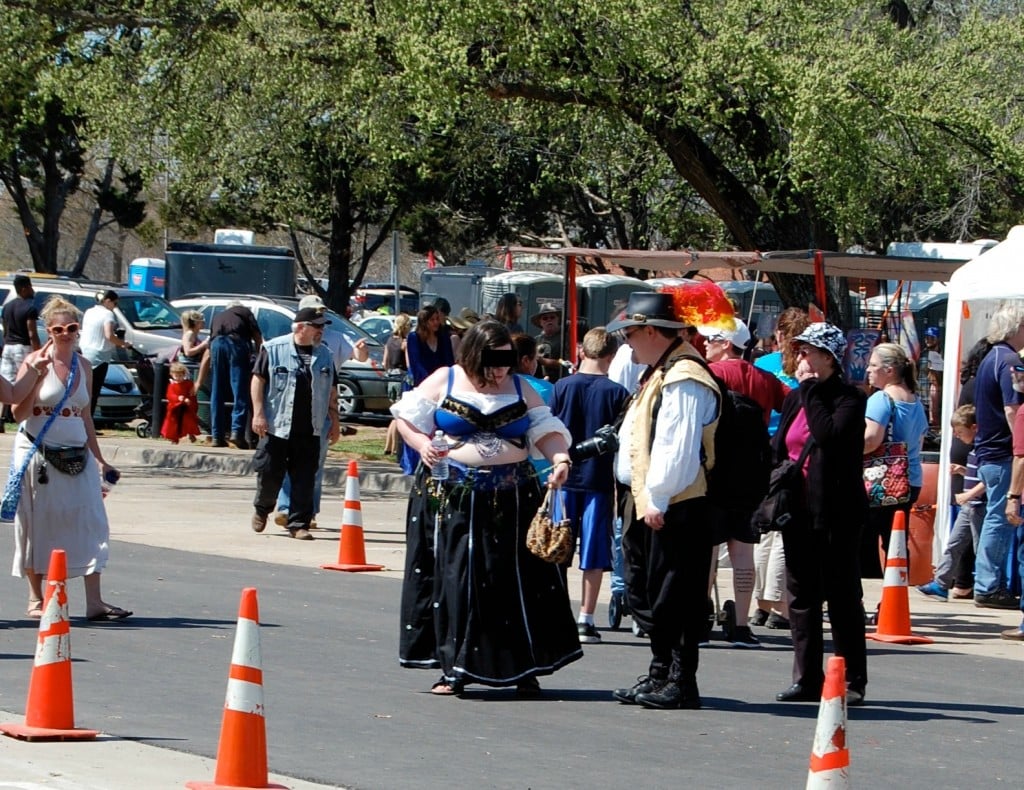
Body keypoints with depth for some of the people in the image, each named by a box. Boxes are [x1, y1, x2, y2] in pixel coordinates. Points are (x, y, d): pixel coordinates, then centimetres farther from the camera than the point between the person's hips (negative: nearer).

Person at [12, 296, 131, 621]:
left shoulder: (83, 366, 10)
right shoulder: (36, 362, -5)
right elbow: (19, 413, -10)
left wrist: (98, 459, 19)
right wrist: (35, 375, -18)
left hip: (77, 454, 5)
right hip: (38, 452, -5)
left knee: (91, 523, -3)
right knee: (38, 525, 1)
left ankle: (94, 601, -4)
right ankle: (36, 599, 13)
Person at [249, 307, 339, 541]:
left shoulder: (325, 355, 12)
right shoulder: (273, 349, -1)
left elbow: (331, 392, 17)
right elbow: (258, 379, -2)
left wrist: (334, 422, 14)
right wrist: (258, 413, -9)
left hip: (310, 431, 3)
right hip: (277, 427, -3)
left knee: (304, 480, -1)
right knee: (269, 473, 3)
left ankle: (299, 524, 5)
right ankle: (262, 509, 30)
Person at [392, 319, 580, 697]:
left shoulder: (520, 389, 9)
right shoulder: (444, 382, 4)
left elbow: (546, 430, 5)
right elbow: (406, 418, 6)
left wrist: (560, 457, -15)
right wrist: (421, 444, -13)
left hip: (511, 498, 2)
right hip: (452, 495, -2)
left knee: (519, 579, -3)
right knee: (453, 578, -2)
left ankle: (524, 669, 3)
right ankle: (455, 669, 6)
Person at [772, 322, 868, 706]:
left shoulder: (849, 399, -7)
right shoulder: (794, 398, 14)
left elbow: (830, 436, -24)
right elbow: (778, 448, 17)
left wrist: (811, 390, -15)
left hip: (835, 511, -7)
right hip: (797, 509, 7)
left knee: (842, 594, -2)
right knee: (801, 594, 8)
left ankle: (853, 680, 3)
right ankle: (806, 678, 13)